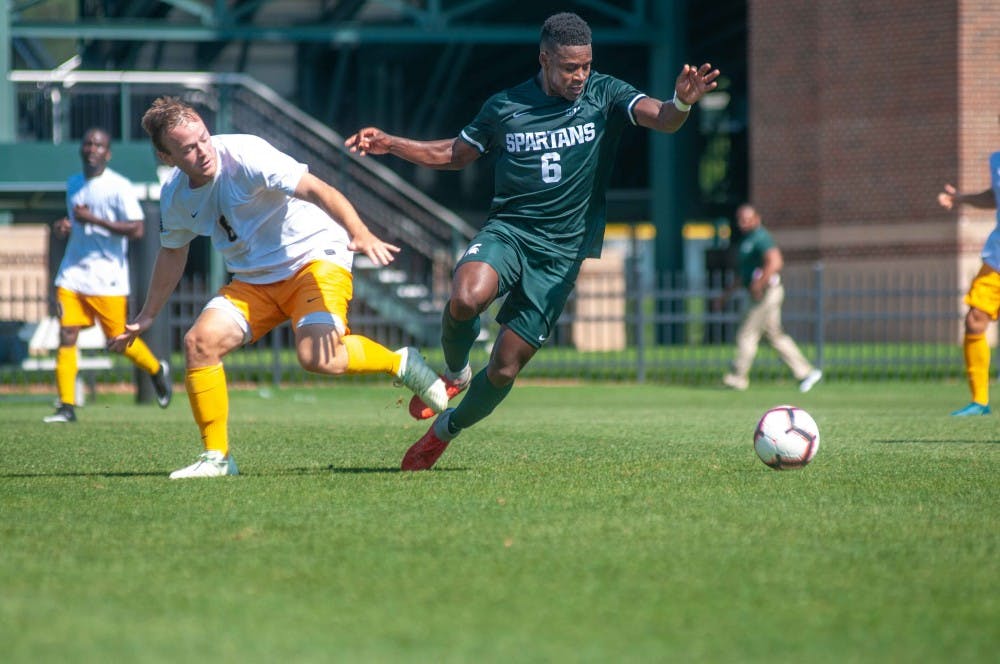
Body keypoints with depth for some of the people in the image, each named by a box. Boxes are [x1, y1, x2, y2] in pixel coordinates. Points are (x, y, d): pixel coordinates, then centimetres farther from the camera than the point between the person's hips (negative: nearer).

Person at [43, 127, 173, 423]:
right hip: (72, 274, 5)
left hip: (107, 277, -5)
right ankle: (66, 406, -6)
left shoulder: (119, 187, -10)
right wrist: (65, 226, 5)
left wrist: (93, 219, -22)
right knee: (66, 336, -7)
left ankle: (157, 370, 33)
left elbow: (137, 229, -18)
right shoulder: (73, 185, 12)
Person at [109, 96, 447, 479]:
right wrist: (148, 314, 26)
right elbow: (172, 252, 20)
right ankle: (217, 458, -3)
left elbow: (315, 189, -28)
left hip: (314, 258, -6)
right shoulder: (175, 195, 0)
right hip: (252, 281, 6)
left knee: (316, 356, -30)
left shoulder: (244, 155, -20)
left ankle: (400, 363, -2)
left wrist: (360, 233, -43)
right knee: (200, 341, -15)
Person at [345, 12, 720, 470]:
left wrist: (680, 104, -41)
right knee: (465, 299, -34)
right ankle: (454, 373, -1)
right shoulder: (505, 108, 4)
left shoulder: (604, 96, -1)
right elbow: (454, 154, 19)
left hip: (561, 255, 0)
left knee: (504, 369, -1)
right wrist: (390, 144, 9)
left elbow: (661, 119, -17)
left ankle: (445, 432, 28)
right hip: (507, 232, 0)